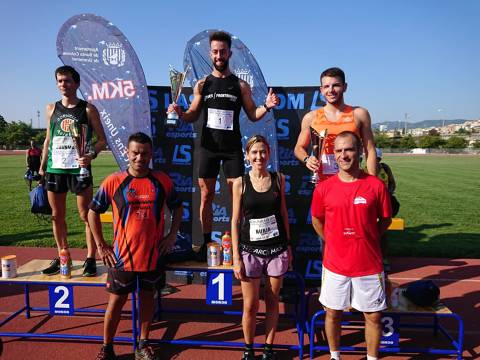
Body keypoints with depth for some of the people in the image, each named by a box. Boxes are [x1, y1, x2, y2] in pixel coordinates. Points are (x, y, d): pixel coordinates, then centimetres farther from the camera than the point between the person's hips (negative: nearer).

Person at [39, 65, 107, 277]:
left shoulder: (88, 109, 0)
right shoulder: (51, 109, 12)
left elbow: (102, 139, 0)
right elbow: (48, 139, 18)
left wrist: (91, 155, -18)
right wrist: (42, 165, 13)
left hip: (79, 169, -4)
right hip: (54, 170, 5)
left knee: (86, 215, -1)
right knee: (57, 216, 11)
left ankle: (90, 259, 9)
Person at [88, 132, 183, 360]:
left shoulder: (162, 181, -4)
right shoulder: (113, 182, -9)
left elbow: (177, 207, 11)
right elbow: (93, 212, 1)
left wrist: (172, 235, 2)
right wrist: (101, 245, -2)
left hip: (153, 254, 2)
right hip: (122, 255, -1)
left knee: (147, 296, 15)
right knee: (117, 300, 10)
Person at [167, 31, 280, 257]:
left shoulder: (240, 85, 4)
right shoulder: (202, 85, 7)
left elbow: (252, 115, 6)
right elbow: (193, 116, 11)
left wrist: (266, 107, -13)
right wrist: (180, 113, -10)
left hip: (232, 147, -1)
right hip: (208, 147, 1)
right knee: (206, 195, 5)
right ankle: (207, 242, 16)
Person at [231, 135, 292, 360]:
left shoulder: (278, 179, 2)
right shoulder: (240, 183, -4)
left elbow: (283, 213, 9)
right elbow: (235, 221, -2)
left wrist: (288, 246, 7)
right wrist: (236, 257, -4)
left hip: (277, 250, 2)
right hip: (250, 251, -1)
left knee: (272, 302, 12)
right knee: (250, 306, 6)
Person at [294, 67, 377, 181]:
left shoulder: (359, 114, 7)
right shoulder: (311, 117, 7)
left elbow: (370, 150, 8)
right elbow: (299, 148, 16)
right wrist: (307, 159, -6)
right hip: (322, 181, 0)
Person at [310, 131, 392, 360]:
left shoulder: (376, 185, -8)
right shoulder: (324, 188, -5)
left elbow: (385, 220, 5)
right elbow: (316, 220, 10)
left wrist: (365, 240, 1)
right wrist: (334, 242, 8)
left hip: (369, 266, -1)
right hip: (335, 265, 1)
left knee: (374, 316, 11)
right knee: (333, 314, 15)